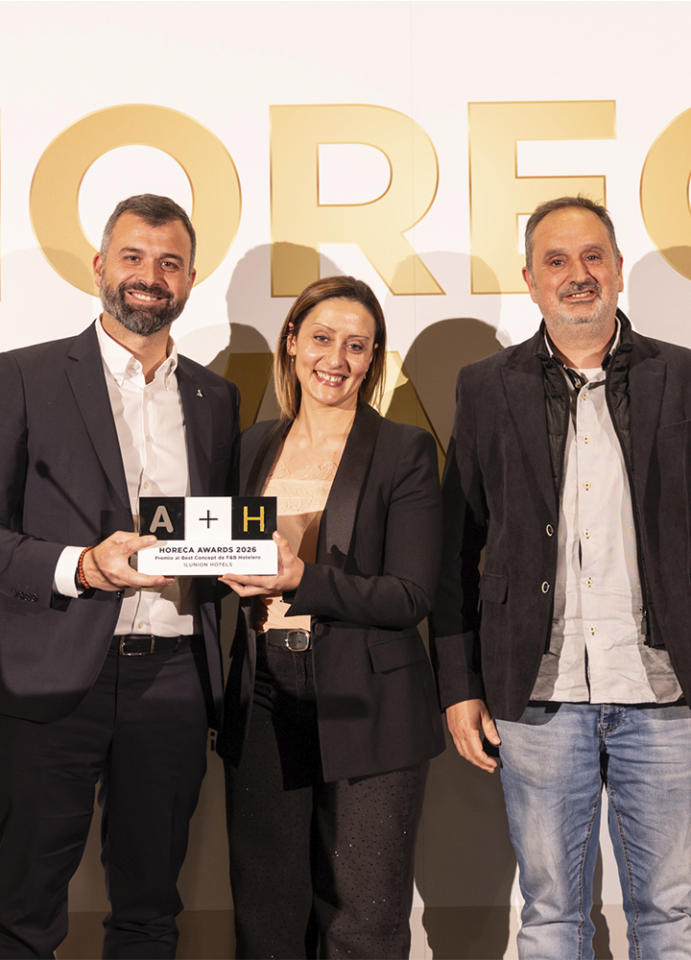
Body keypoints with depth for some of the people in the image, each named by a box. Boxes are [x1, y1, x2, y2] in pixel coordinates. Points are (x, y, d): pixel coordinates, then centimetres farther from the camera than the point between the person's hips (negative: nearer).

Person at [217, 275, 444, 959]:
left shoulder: (405, 451, -3)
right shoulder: (253, 447, 11)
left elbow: (411, 597, -10)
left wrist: (301, 581, -23)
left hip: (366, 716, -4)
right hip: (262, 708, 4)